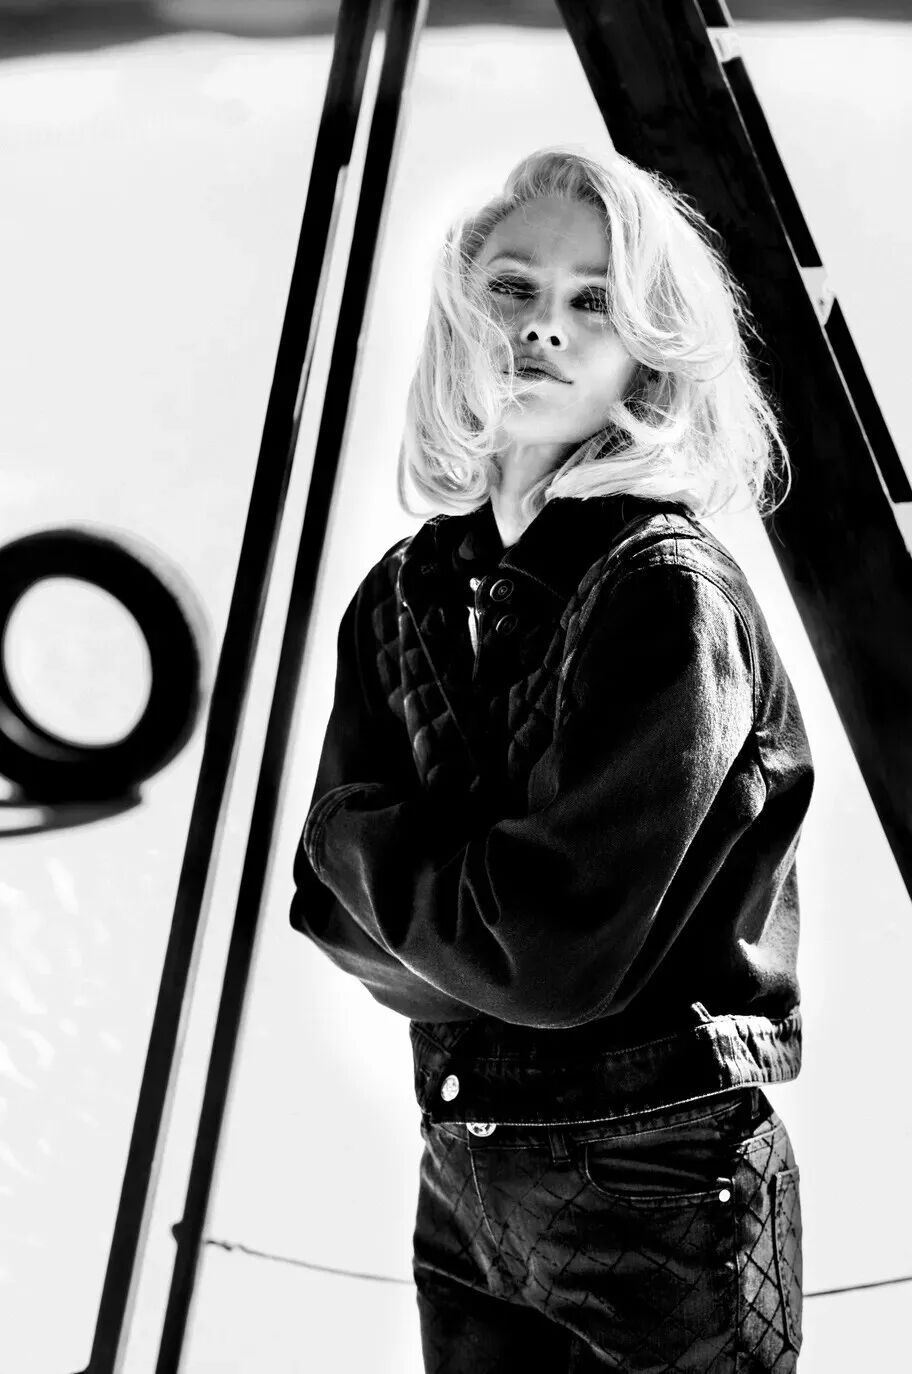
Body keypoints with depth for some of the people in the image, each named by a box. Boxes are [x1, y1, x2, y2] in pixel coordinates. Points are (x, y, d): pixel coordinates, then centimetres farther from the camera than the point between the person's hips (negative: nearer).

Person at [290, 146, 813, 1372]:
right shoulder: (407, 593, 3)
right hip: (461, 1189, 6)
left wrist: (373, 845, -9)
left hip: (655, 1200, -6)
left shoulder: (668, 594, -17)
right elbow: (337, 914, 3)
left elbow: (551, 949, -22)